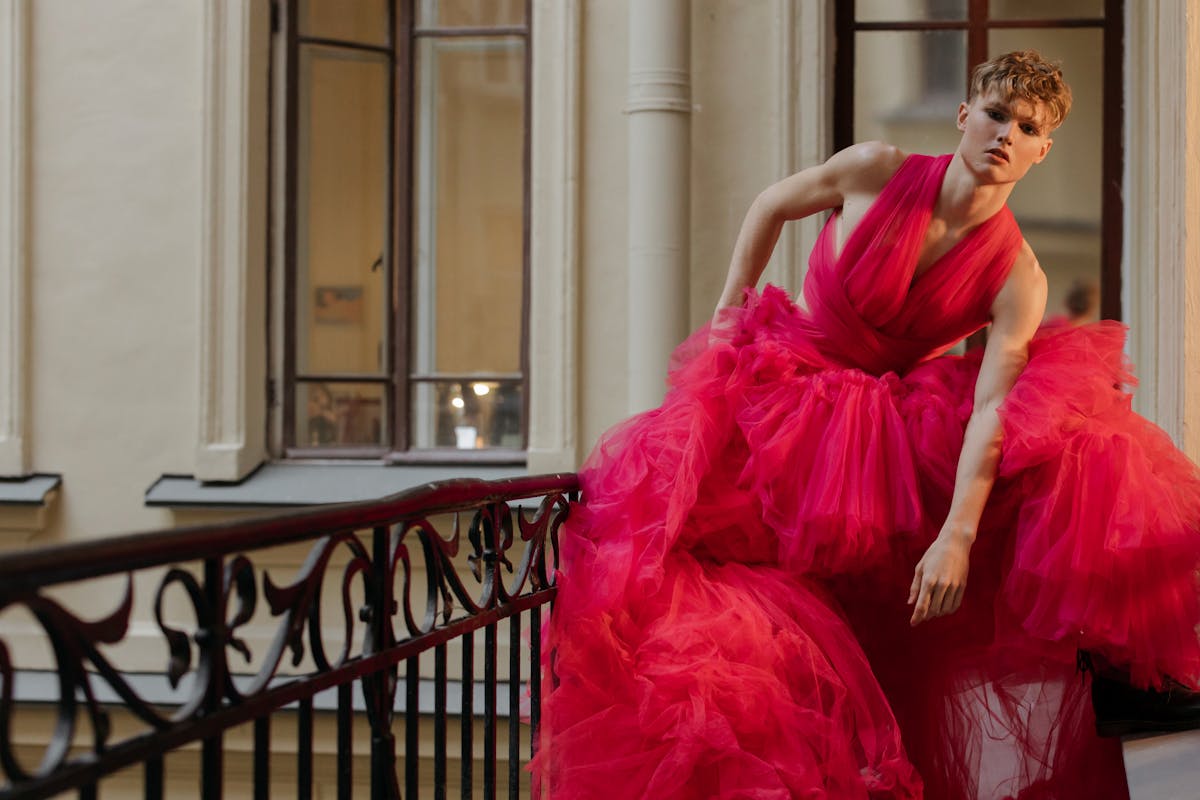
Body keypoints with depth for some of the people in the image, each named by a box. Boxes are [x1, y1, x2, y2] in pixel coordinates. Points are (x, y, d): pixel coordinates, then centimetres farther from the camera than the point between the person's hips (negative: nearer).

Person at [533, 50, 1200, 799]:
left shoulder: (1017, 277, -16)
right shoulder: (876, 171, -14)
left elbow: (993, 409, -27)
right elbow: (771, 207, 5)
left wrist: (958, 536, -38)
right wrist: (728, 314, 4)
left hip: (904, 423, 0)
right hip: (787, 387, 0)